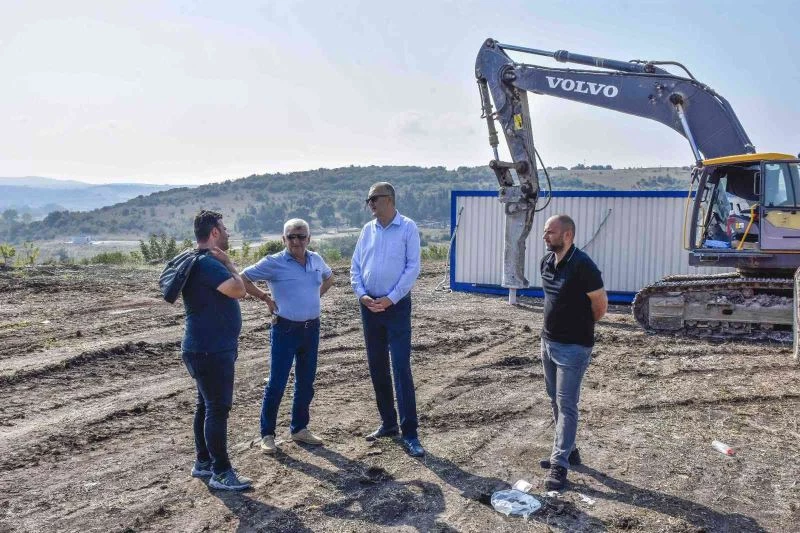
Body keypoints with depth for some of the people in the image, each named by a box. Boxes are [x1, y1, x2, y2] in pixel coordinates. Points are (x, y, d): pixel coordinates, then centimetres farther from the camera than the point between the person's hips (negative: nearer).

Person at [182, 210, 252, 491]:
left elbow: (237, 291, 20)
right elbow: (238, 290, -27)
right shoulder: (208, 263, -20)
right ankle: (221, 472, 1)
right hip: (211, 351, -11)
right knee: (218, 408, -6)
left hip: (207, 348, 11)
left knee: (206, 405, 17)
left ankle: (203, 462, 28)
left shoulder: (206, 261, 15)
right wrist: (227, 262, -15)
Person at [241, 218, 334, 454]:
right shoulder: (274, 263, -11)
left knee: (306, 382, 13)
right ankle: (267, 434, 13)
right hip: (285, 329, -5)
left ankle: (299, 428, 28)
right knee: (277, 384, -1)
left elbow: (329, 277, 25)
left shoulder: (316, 260, 5)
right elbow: (243, 279, -7)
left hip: (312, 329, 6)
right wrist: (265, 298, -7)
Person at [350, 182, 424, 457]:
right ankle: (388, 422, 24)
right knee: (377, 367, 11)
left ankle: (409, 433, -3)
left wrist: (390, 298, -15)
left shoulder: (407, 227, -5)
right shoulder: (368, 229, 9)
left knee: (401, 367, -8)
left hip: (396, 305, -5)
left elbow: (413, 267, -10)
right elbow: (355, 266, 9)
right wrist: (362, 294, -7)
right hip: (369, 306, 6)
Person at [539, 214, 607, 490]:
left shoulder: (582, 265, -20)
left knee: (566, 404, -3)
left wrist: (581, 324, 3)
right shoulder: (547, 261, 5)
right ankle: (567, 449, 32)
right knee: (556, 401, 17)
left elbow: (600, 303, -12)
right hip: (548, 341, 8)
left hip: (573, 346, -8)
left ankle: (560, 463, 3)